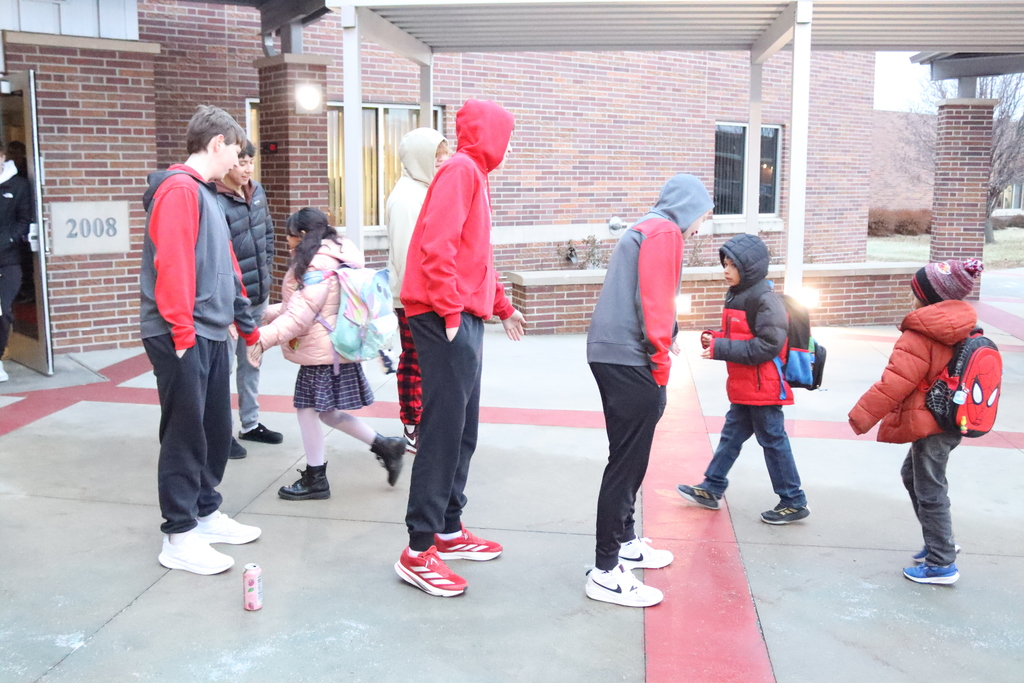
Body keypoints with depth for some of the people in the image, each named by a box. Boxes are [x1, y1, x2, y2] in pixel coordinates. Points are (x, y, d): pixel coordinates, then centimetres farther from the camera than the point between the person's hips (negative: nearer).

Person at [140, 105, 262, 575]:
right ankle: (179, 537, 6)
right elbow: (172, 264, -21)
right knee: (185, 434, -3)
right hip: (182, 338, -9)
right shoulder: (179, 189, -12)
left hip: (212, 335, 9)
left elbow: (225, 267, 23)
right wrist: (182, 331, -23)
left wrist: (248, 326, 26)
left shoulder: (205, 193, 19)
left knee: (216, 429, 14)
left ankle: (205, 513, 28)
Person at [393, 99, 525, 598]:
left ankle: (449, 531, 23)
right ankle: (418, 552, -4)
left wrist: (502, 307, 31)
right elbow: (436, 244, -21)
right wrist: (450, 312, -21)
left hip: (465, 319, 10)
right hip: (446, 318, -10)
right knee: (443, 431, -9)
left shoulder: (474, 175, 21)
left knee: (463, 431, 13)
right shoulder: (461, 170, -10)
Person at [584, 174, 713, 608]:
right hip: (631, 360, -10)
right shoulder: (665, 231, -7)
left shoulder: (644, 229, 23)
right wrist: (661, 364, -11)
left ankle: (624, 542, 33)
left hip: (612, 356, 10)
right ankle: (606, 573, -3)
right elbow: (655, 300, -17)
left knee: (629, 458, 20)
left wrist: (662, 344, 17)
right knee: (627, 462, -7)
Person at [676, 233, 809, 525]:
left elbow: (768, 346, -25)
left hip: (763, 389, -9)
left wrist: (721, 349, -24)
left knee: (773, 441, 1)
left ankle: (794, 502, 13)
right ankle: (711, 489, 28)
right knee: (731, 435, 17)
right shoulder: (737, 295, 10)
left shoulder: (765, 300, -19)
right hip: (743, 390, 9)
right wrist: (715, 339, -1)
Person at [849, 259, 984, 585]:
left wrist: (861, 415, -16)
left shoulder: (919, 337, -21)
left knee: (930, 490, 1)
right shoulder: (960, 330, 5)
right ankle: (940, 542, 33)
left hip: (929, 425, -10)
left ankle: (942, 564, 10)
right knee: (913, 475, 24)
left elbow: (894, 383, -23)